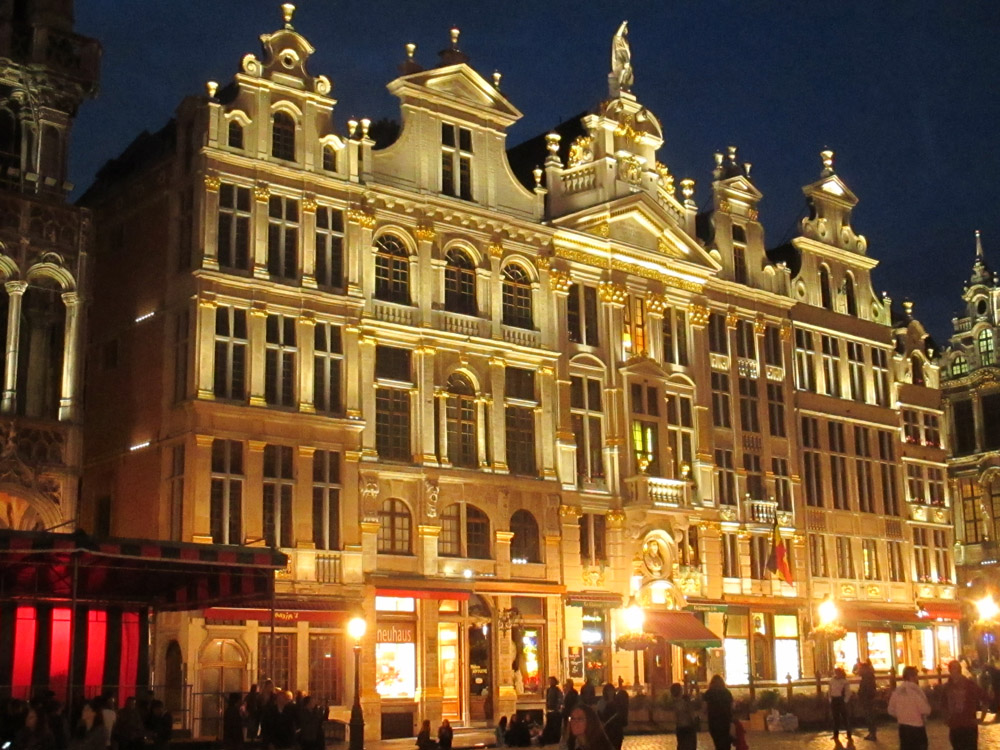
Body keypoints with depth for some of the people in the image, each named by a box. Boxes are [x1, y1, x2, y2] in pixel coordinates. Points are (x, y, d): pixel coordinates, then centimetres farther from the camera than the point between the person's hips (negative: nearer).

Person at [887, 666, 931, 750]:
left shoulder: (897, 690, 1)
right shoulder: (915, 690, -17)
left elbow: (891, 711, 7)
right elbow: (925, 710, -18)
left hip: (903, 727, 6)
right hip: (917, 727, -6)